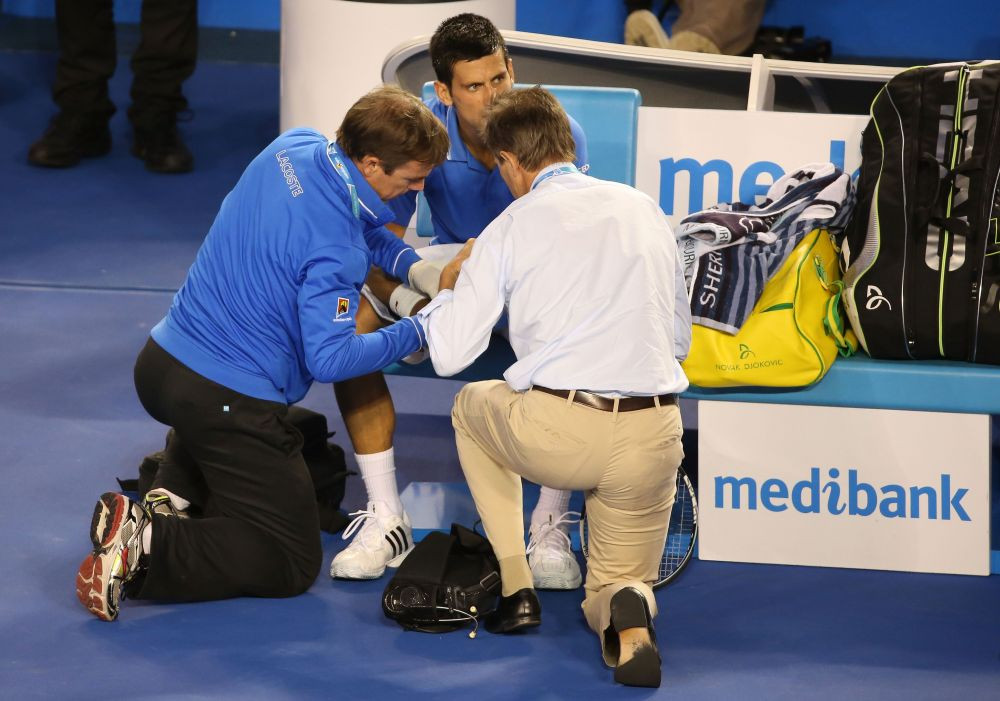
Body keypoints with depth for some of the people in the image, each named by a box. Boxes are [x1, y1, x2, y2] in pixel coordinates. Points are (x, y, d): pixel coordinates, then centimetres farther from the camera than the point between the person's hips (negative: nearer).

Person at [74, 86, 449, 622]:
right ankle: (149, 548, -17)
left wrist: (415, 266, 5)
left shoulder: (294, 148, 1)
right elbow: (330, 358, -25)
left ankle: (172, 492, 17)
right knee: (292, 563, 2)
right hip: (227, 400, -9)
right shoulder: (335, 250, -24)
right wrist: (414, 334, -12)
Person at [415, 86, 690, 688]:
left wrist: (448, 288, 24)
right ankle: (628, 611, -17)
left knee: (471, 406, 33)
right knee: (608, 598, 23)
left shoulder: (511, 227, 3)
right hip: (654, 435, 3)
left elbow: (448, 355, 4)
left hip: (556, 435, -3)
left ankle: (517, 591, 22)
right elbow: (680, 338, 21)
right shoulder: (645, 209, 14)